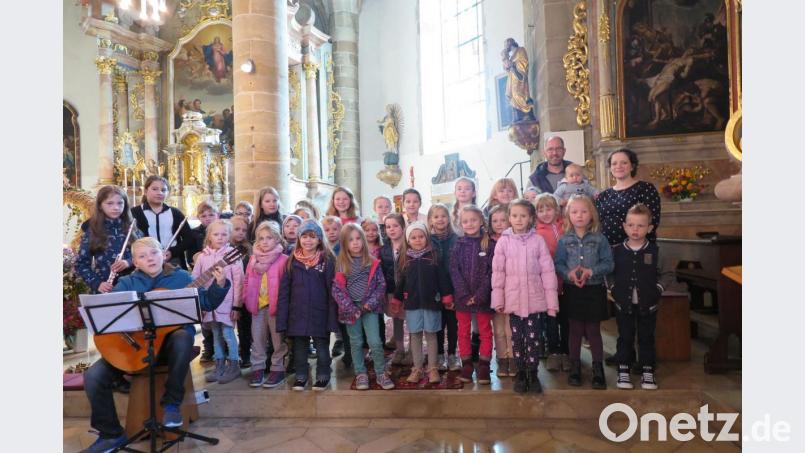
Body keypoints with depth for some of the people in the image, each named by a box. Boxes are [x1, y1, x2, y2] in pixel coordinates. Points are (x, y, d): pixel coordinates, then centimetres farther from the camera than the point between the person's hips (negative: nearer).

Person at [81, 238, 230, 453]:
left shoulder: (181, 277, 4)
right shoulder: (127, 283, 7)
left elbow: (207, 304, 2)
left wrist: (219, 285, -15)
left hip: (171, 339, -3)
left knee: (183, 338, -39)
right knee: (93, 376, -14)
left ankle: (171, 402, -18)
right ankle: (112, 434, 7)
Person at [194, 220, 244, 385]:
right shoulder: (203, 256, 4)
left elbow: (238, 282, -10)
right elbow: (194, 279, 8)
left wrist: (236, 305, -11)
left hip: (227, 303, -4)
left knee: (228, 334, 0)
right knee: (216, 335, 15)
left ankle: (233, 366, 16)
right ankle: (219, 365, 28)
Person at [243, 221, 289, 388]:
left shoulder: (283, 260, -11)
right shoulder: (253, 258, 7)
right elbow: (247, 281, 13)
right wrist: (247, 299, 7)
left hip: (275, 305, -5)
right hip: (257, 305, 5)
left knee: (277, 339, 6)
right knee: (257, 338, 14)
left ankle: (278, 368, 18)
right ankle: (258, 368, 27)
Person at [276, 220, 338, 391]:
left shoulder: (327, 260, -6)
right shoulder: (292, 261, 1)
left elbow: (332, 291, -7)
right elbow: (284, 291, 2)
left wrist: (332, 318, -11)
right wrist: (282, 319, -3)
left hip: (320, 314, -2)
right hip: (297, 314, 2)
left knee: (322, 347, 11)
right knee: (299, 348, 15)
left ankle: (323, 376, 30)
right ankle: (301, 376, 33)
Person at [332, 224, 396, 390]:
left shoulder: (373, 263, -2)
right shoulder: (341, 263, -3)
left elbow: (381, 285, 0)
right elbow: (337, 289, -5)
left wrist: (371, 303, -12)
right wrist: (350, 308, -13)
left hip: (370, 308, 0)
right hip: (351, 309, 1)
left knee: (375, 342, -4)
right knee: (356, 343, 11)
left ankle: (381, 374, 13)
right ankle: (361, 374, 25)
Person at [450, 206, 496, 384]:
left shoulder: (490, 244, -3)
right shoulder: (458, 245, 3)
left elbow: (492, 271, -8)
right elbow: (454, 271, -3)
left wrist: (480, 295, -15)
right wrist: (465, 295, -13)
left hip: (483, 297, -2)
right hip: (462, 297, 2)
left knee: (485, 332, 8)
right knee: (464, 332, 10)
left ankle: (483, 365, 20)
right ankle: (466, 365, 22)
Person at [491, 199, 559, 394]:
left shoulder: (538, 240, -3)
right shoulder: (503, 241, -2)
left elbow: (547, 270, -2)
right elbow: (498, 272, 0)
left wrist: (552, 301, -3)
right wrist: (498, 299, -3)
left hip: (534, 299, 0)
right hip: (513, 299, 1)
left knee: (533, 338, 6)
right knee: (517, 338, 11)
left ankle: (533, 374, 22)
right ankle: (520, 373, 25)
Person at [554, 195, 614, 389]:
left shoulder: (599, 239, -2)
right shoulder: (564, 240, 0)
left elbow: (608, 263, -6)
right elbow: (558, 263, -3)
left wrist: (591, 271, -19)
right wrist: (569, 273, -20)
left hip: (594, 289, -1)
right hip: (572, 290, 1)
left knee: (593, 330, 7)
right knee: (575, 330, 11)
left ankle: (598, 369, 22)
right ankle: (575, 367, 25)